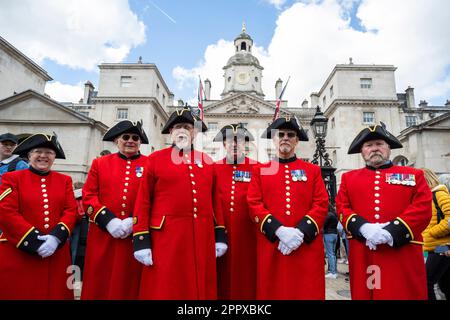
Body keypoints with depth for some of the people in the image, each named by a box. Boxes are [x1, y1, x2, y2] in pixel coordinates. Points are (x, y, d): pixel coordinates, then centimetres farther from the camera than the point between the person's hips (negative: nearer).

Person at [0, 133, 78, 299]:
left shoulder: (65, 180, 9)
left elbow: (71, 211, 1)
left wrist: (56, 237, -15)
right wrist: (35, 241, -15)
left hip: (56, 254, 3)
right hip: (18, 254, -2)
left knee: (55, 293, 10)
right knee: (19, 294, 7)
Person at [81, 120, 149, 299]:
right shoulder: (99, 163, 10)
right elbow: (88, 196, 3)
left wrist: (134, 221, -15)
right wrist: (108, 220, -11)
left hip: (137, 237, -1)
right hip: (103, 236, 2)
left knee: (130, 287, 8)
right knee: (99, 285, 10)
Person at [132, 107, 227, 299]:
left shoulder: (207, 161, 11)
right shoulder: (155, 159, 3)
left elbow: (214, 200, 12)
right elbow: (143, 201, 0)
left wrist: (220, 235, 8)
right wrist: (141, 240, -6)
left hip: (202, 237, 3)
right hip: (167, 236, -3)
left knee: (201, 288, 12)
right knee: (164, 289, 6)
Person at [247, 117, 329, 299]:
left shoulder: (313, 170, 10)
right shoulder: (260, 170, 8)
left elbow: (322, 205, 1)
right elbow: (254, 205, -2)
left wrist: (301, 232, -13)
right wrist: (279, 230, -15)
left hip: (307, 246, 1)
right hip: (270, 245, 0)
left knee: (308, 292, 6)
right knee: (272, 291, 7)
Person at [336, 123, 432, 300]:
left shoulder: (413, 175, 10)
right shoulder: (349, 177, 12)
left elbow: (423, 208, -3)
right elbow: (342, 208, 4)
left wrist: (391, 231, -16)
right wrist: (363, 227, -15)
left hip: (403, 253, 0)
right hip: (362, 254, 1)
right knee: (363, 294, 8)